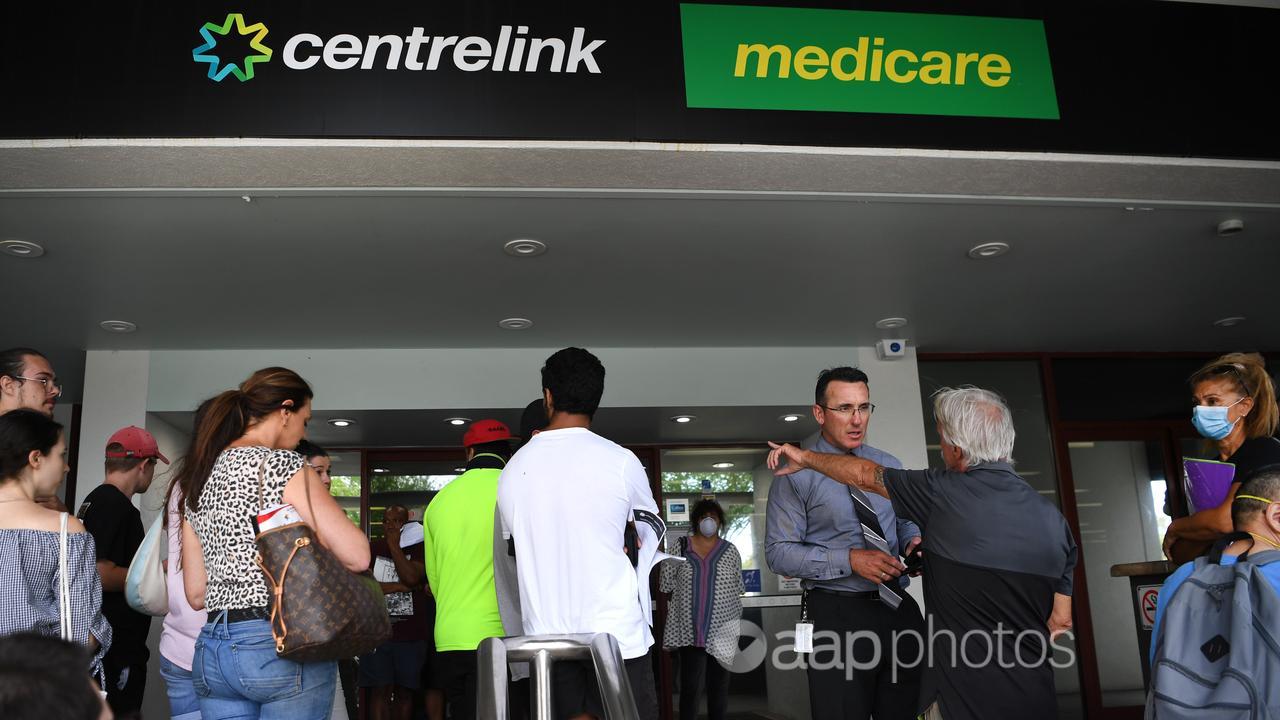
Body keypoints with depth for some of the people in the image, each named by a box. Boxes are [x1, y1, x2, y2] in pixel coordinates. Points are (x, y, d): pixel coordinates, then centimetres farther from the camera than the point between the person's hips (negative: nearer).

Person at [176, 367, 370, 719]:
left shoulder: (197, 478, 12)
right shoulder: (281, 466, -10)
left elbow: (196, 594, 15)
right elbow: (357, 557, -15)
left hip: (212, 651, 7)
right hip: (283, 647, -7)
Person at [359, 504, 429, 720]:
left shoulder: (418, 548, 5)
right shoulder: (371, 549, 9)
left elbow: (411, 577, -13)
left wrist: (394, 546, -6)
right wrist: (399, 586, -8)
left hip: (411, 633, 0)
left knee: (404, 691, 3)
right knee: (380, 690, -4)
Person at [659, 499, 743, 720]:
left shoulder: (729, 551, 8)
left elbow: (738, 589, 10)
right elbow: (666, 583, 4)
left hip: (721, 629, 1)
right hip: (690, 630, -1)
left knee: (719, 684, 6)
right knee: (691, 685, -7)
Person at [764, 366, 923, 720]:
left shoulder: (889, 465, 11)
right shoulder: (796, 475, -7)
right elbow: (778, 552, -10)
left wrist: (913, 541, -2)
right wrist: (850, 560, -19)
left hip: (900, 609, 5)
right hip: (838, 615, -5)